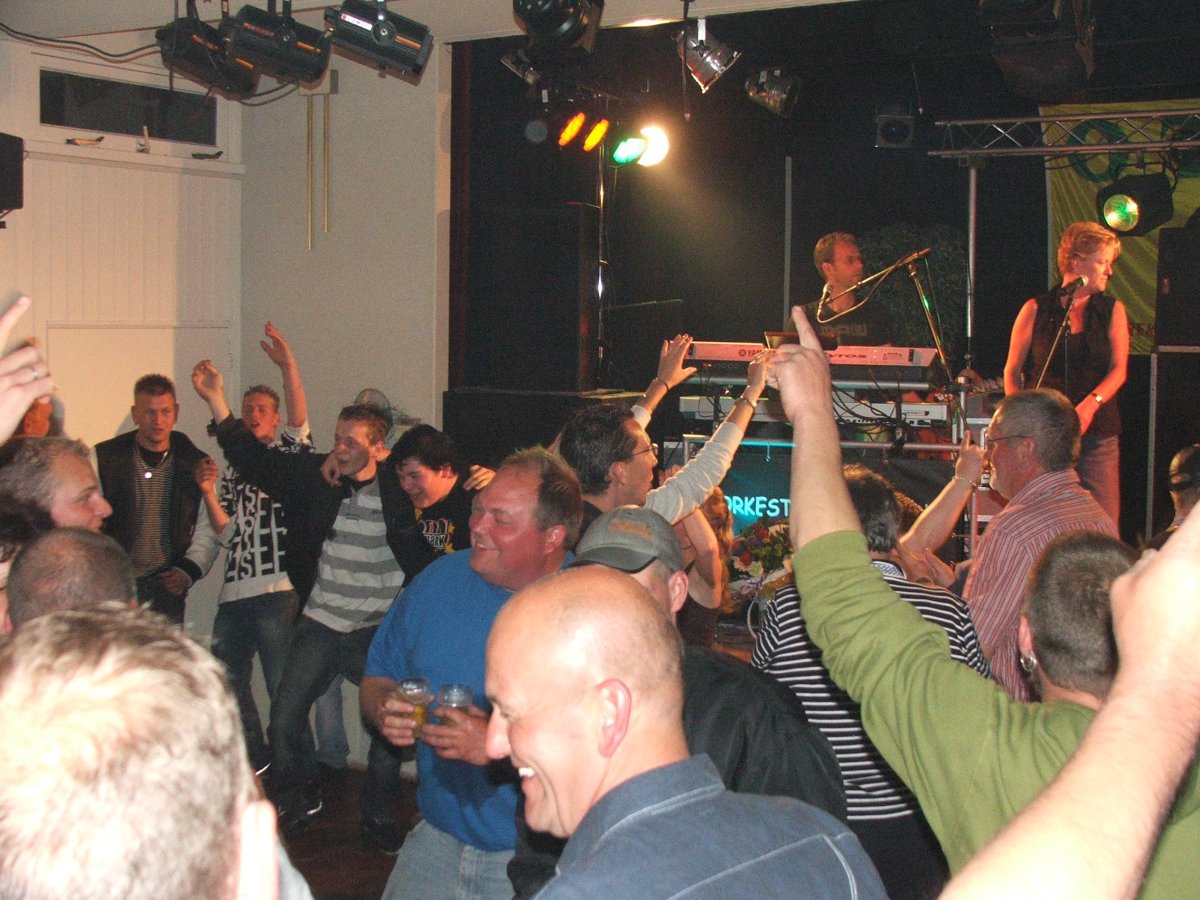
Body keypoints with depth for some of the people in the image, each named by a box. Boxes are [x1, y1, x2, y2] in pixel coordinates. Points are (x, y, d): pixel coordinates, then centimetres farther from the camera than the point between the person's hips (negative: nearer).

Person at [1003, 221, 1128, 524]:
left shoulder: (1112, 311, 10)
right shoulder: (1036, 310, 5)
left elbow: (1118, 370, 0)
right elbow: (1012, 370, 7)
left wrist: (1090, 405, -17)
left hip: (1097, 434, 1)